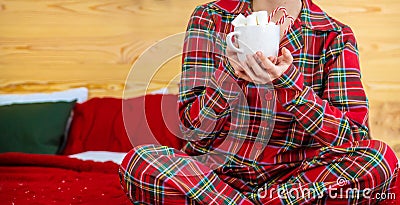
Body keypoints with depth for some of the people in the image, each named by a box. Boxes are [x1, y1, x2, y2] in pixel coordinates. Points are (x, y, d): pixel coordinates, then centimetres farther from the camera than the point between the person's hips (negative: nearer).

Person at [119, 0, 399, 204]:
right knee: (140, 163, -28)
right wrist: (230, 70, -25)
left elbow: (352, 136, -12)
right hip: (212, 171, 0)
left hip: (296, 177, 1)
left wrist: (288, 80, -26)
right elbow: (192, 127, -6)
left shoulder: (335, 37, -1)